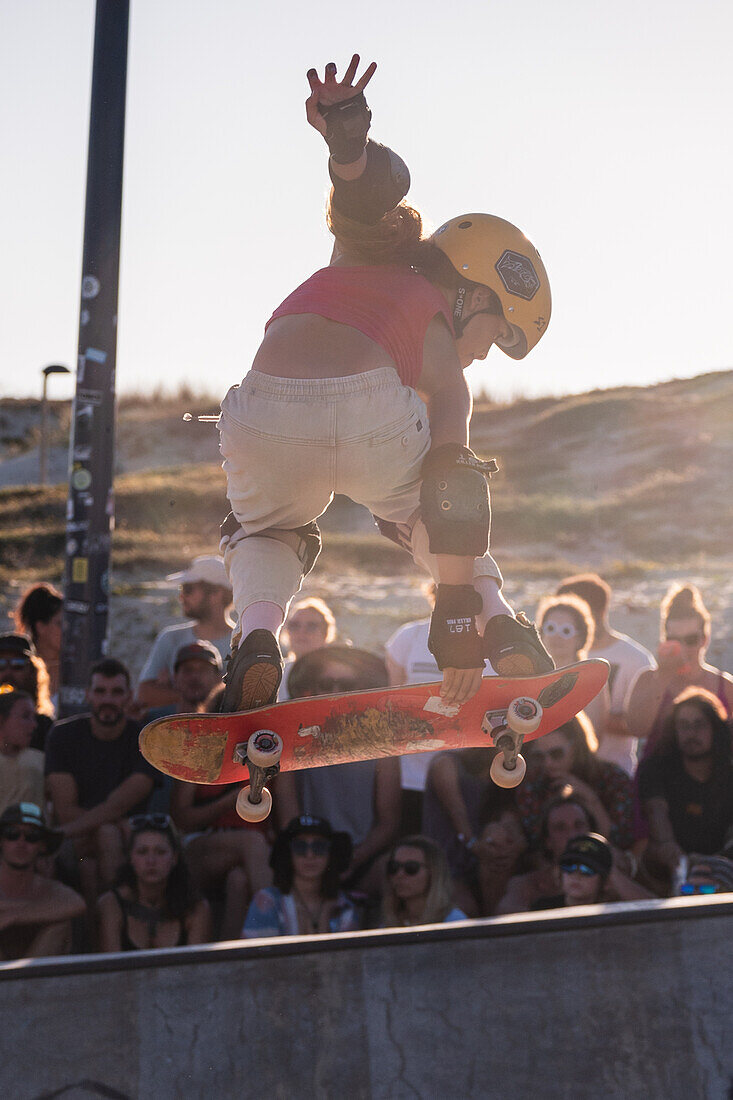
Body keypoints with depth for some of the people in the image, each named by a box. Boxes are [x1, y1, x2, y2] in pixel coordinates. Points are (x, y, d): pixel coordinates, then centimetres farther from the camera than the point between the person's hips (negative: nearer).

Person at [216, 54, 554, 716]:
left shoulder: (364, 260, 34)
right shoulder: (448, 380, 23)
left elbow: (374, 188, 13)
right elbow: (456, 501, 13)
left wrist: (345, 136, -8)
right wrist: (458, 615, 12)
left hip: (265, 421, 2)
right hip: (374, 417, -1)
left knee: (266, 530, 34)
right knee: (430, 508, 34)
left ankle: (258, 634, 5)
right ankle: (503, 629, 17)